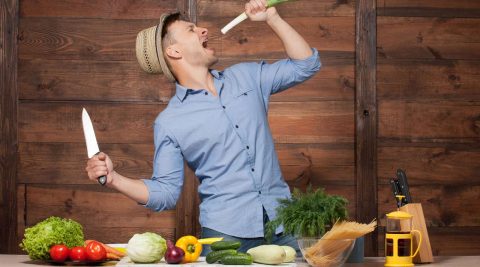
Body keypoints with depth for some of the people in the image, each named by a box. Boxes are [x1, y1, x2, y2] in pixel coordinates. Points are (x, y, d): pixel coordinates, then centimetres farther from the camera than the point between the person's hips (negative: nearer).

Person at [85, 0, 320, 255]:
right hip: (226, 232, -3)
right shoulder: (168, 123, 0)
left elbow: (306, 64, 14)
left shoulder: (246, 76, 10)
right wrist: (114, 178, -13)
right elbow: (165, 192, 1)